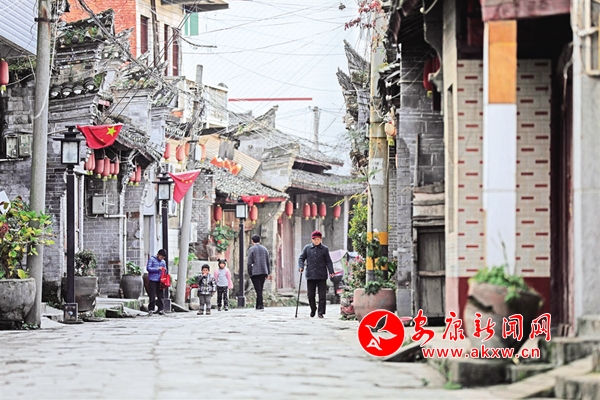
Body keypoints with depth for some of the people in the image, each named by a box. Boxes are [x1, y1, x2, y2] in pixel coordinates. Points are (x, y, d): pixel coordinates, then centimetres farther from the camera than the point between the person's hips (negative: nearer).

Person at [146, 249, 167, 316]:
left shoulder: (163, 262, 16)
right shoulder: (152, 259, 1)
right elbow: (148, 268, -8)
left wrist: (164, 270, 0)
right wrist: (158, 269, -12)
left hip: (160, 281, 4)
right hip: (152, 280, -4)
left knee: (160, 296, 3)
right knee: (152, 296, -4)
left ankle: (161, 310, 7)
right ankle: (151, 310, 1)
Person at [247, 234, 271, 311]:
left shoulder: (251, 249, -4)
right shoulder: (264, 249, 12)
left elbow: (249, 263, -8)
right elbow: (268, 262, 13)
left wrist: (249, 273, -2)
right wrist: (269, 273, 16)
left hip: (255, 273, -5)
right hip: (263, 272, 5)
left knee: (258, 290, -7)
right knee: (260, 289, 12)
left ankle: (261, 306, -15)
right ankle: (258, 306, 15)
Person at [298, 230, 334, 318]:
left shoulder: (324, 249, 5)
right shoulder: (307, 248, 7)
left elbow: (328, 261, 5)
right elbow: (301, 258, 11)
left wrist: (331, 272, -5)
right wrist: (301, 267, -7)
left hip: (322, 276, -1)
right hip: (310, 275, 1)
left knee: (322, 295, -3)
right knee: (310, 294, 6)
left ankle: (321, 312, 3)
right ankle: (313, 309, 26)